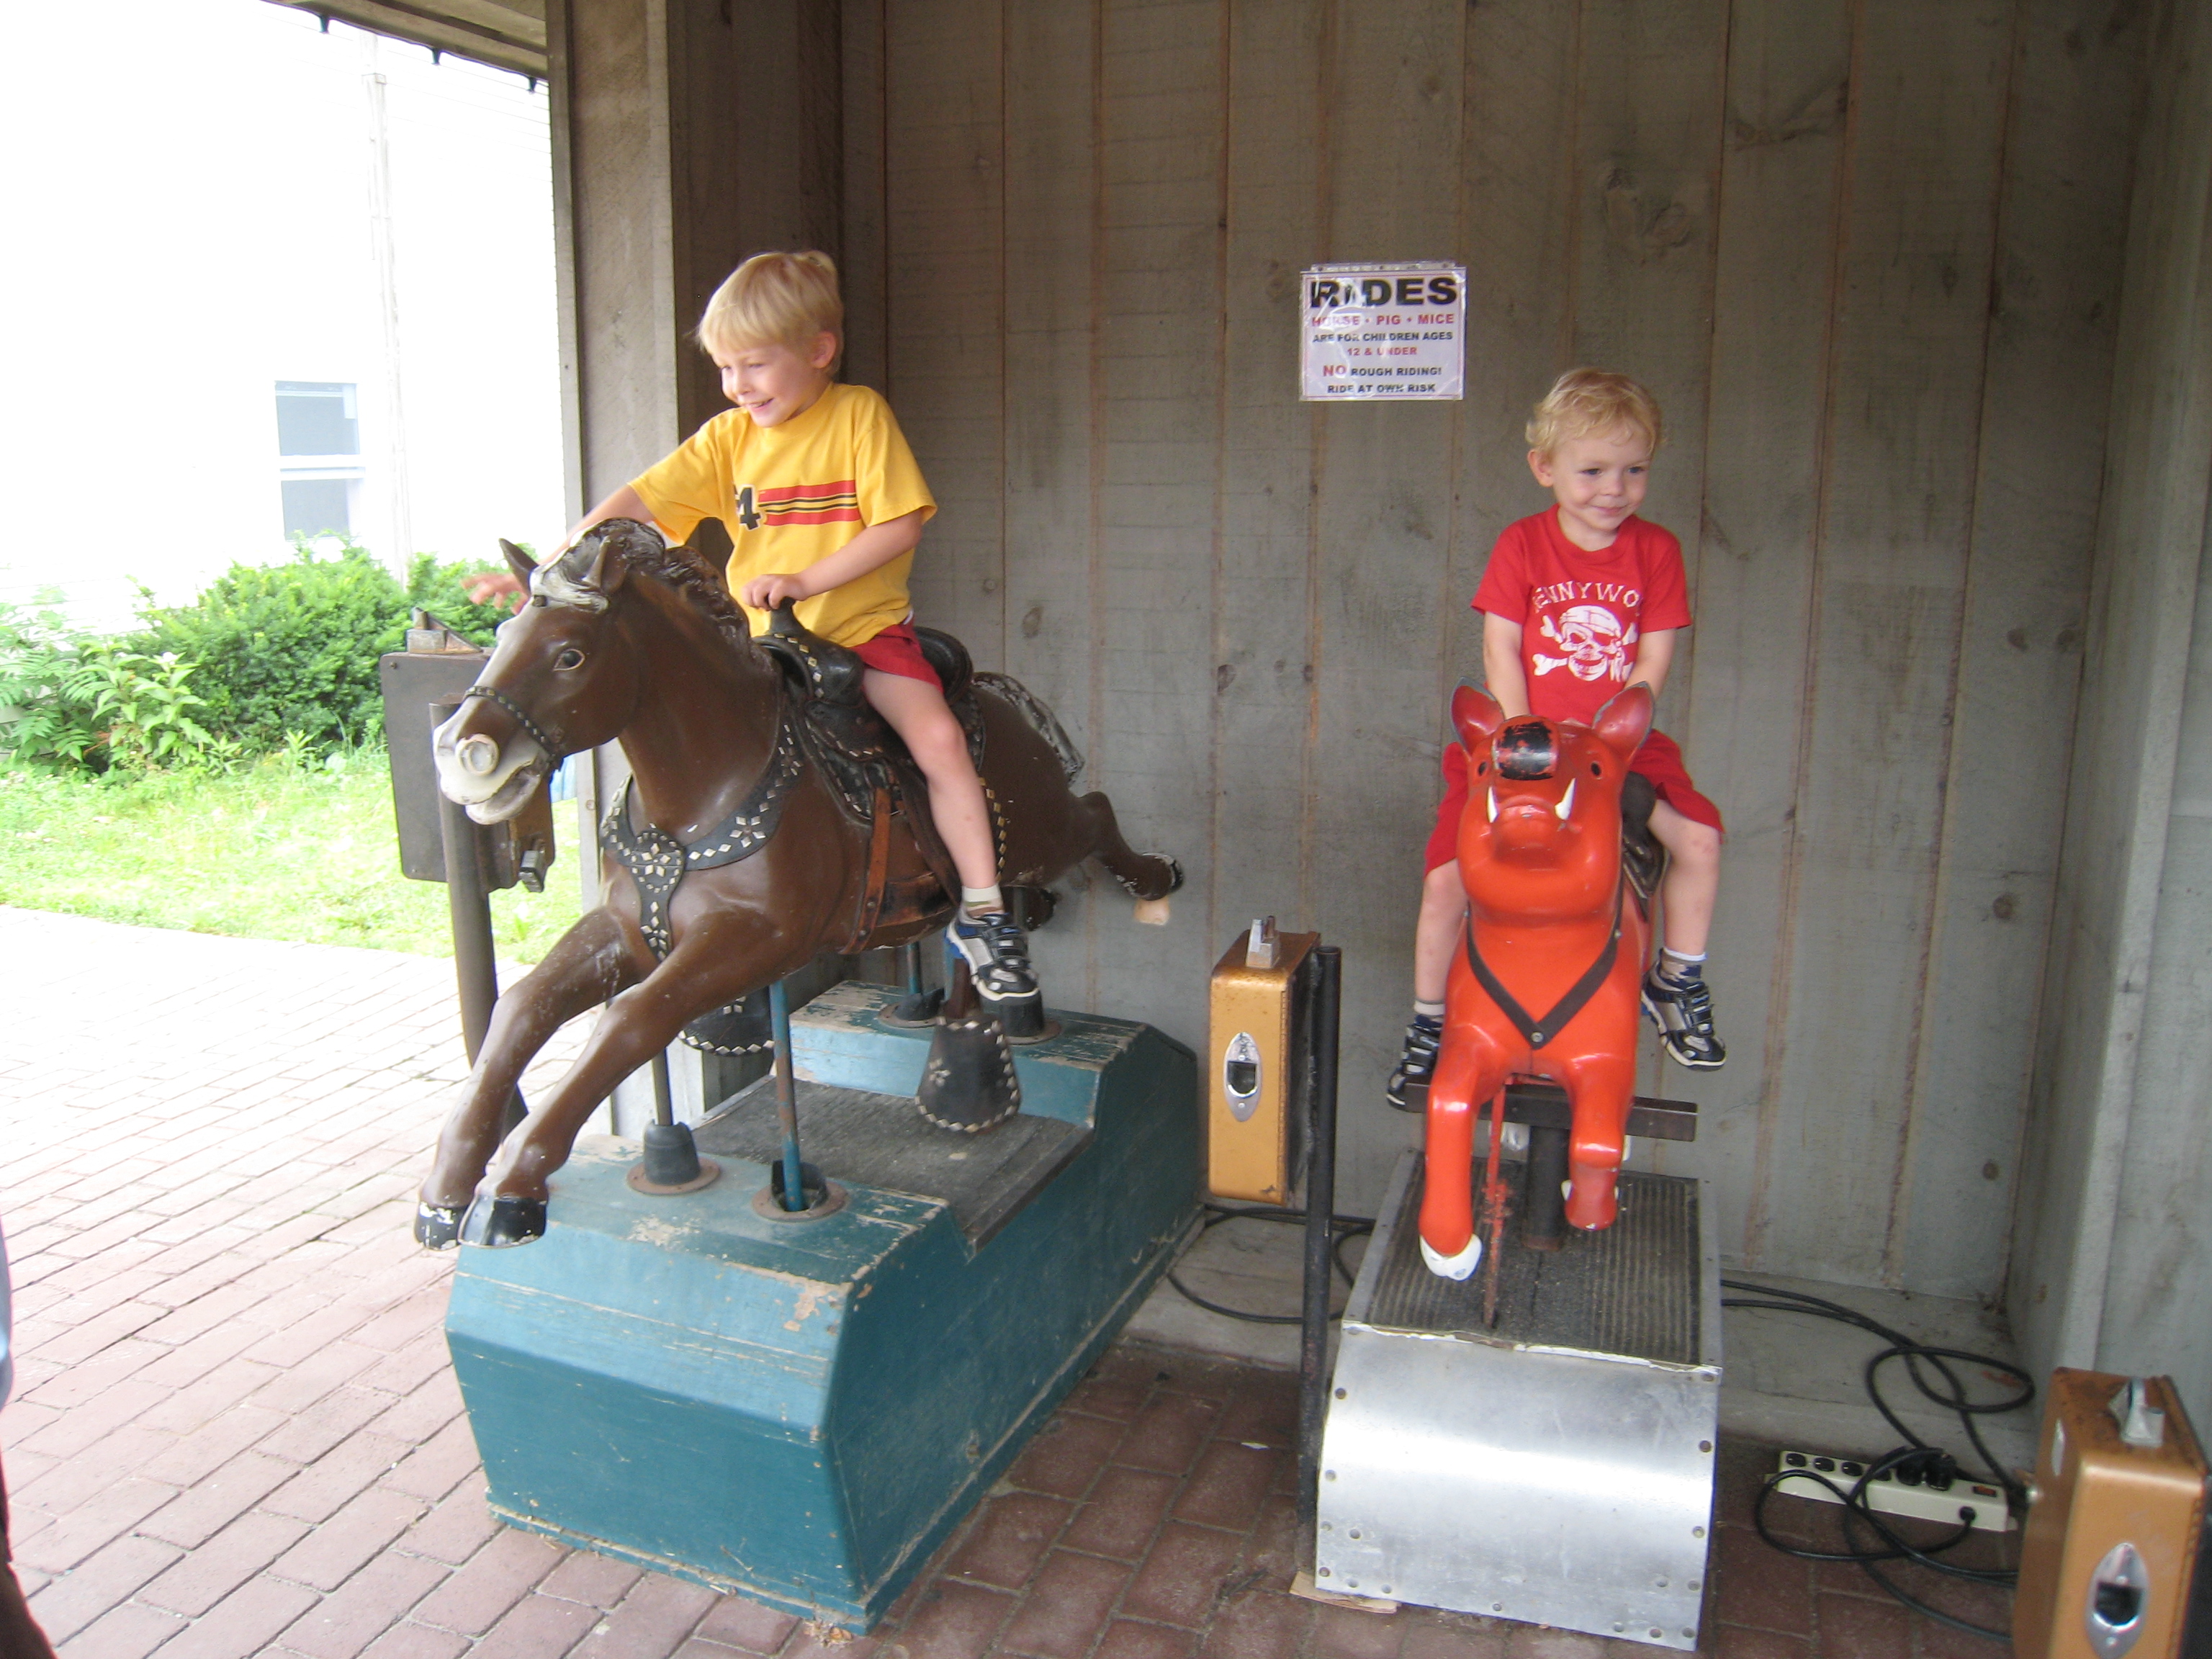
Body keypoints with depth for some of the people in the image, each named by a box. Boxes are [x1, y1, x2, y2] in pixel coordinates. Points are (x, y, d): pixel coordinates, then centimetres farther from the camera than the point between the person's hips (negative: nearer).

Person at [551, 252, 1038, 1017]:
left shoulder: (861, 414, -5)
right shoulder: (728, 437, 4)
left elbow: (901, 524, -13)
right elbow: (635, 502, 1)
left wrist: (805, 581, -20)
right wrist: (561, 562, -14)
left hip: (866, 627, -3)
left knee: (938, 737, -22)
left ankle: (983, 910, -9)